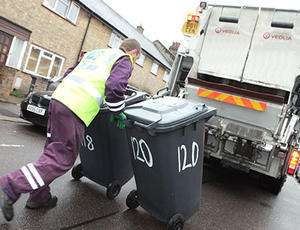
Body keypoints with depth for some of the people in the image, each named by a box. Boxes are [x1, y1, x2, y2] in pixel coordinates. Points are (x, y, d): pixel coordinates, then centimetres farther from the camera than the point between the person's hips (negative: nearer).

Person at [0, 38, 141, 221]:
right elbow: (114, 87, -12)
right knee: (63, 159, -2)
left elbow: (69, 74, 28)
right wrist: (118, 113, 0)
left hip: (59, 97, 9)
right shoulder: (125, 61, 6)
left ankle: (40, 197, 25)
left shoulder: (94, 53, 29)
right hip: (77, 109, -9)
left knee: (53, 149, 17)